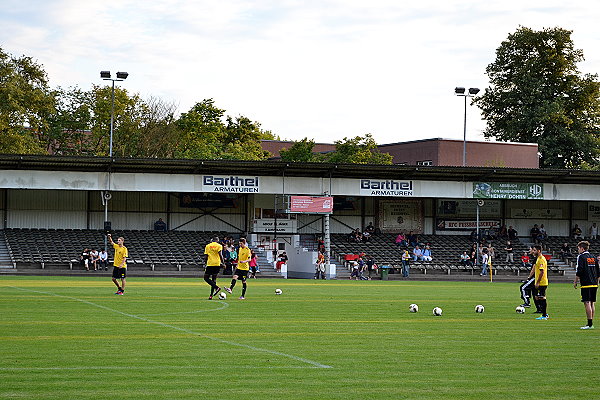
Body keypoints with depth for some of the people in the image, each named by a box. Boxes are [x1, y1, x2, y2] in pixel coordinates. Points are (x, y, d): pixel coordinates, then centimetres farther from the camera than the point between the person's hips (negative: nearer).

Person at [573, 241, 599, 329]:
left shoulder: (581, 257, -6)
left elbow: (579, 271, -14)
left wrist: (575, 282, -5)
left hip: (586, 284, -7)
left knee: (587, 303, -8)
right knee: (592, 303, 10)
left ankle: (589, 324, -13)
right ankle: (591, 323, 13)